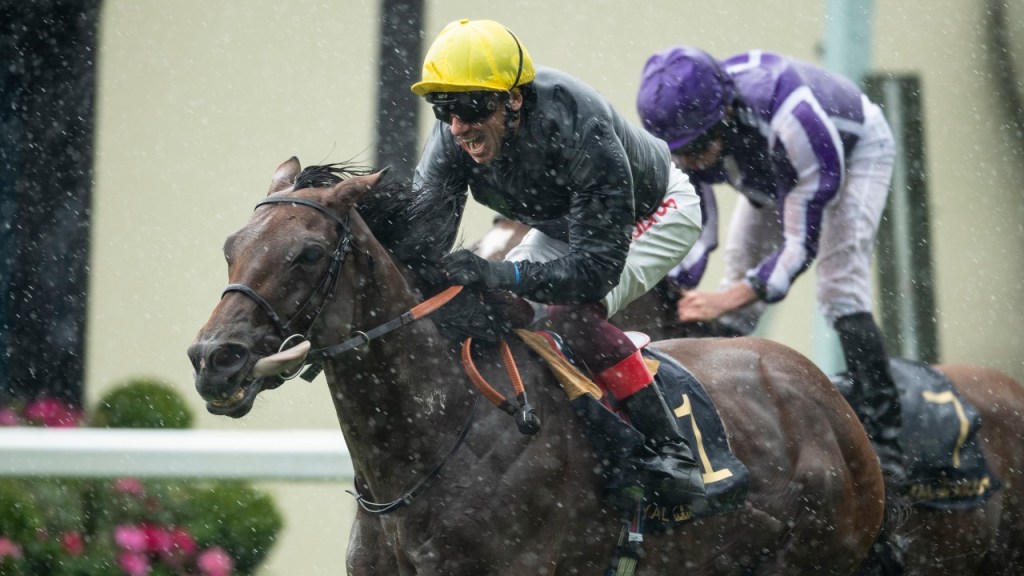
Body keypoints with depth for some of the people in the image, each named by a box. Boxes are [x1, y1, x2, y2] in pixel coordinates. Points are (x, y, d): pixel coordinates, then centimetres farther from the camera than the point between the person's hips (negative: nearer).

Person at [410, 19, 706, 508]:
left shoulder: (578, 126, -43)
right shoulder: (452, 138, -25)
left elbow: (599, 264, -44)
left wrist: (500, 275, -56)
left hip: (657, 212, -7)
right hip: (565, 224, 7)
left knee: (572, 312, -30)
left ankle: (672, 453, -25)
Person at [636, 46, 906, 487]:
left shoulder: (790, 121, -47)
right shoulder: (685, 129, -29)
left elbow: (801, 244, -39)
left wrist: (726, 300, -48)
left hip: (856, 150, -6)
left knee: (840, 289, -22)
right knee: (738, 273, -3)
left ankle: (884, 442, -23)